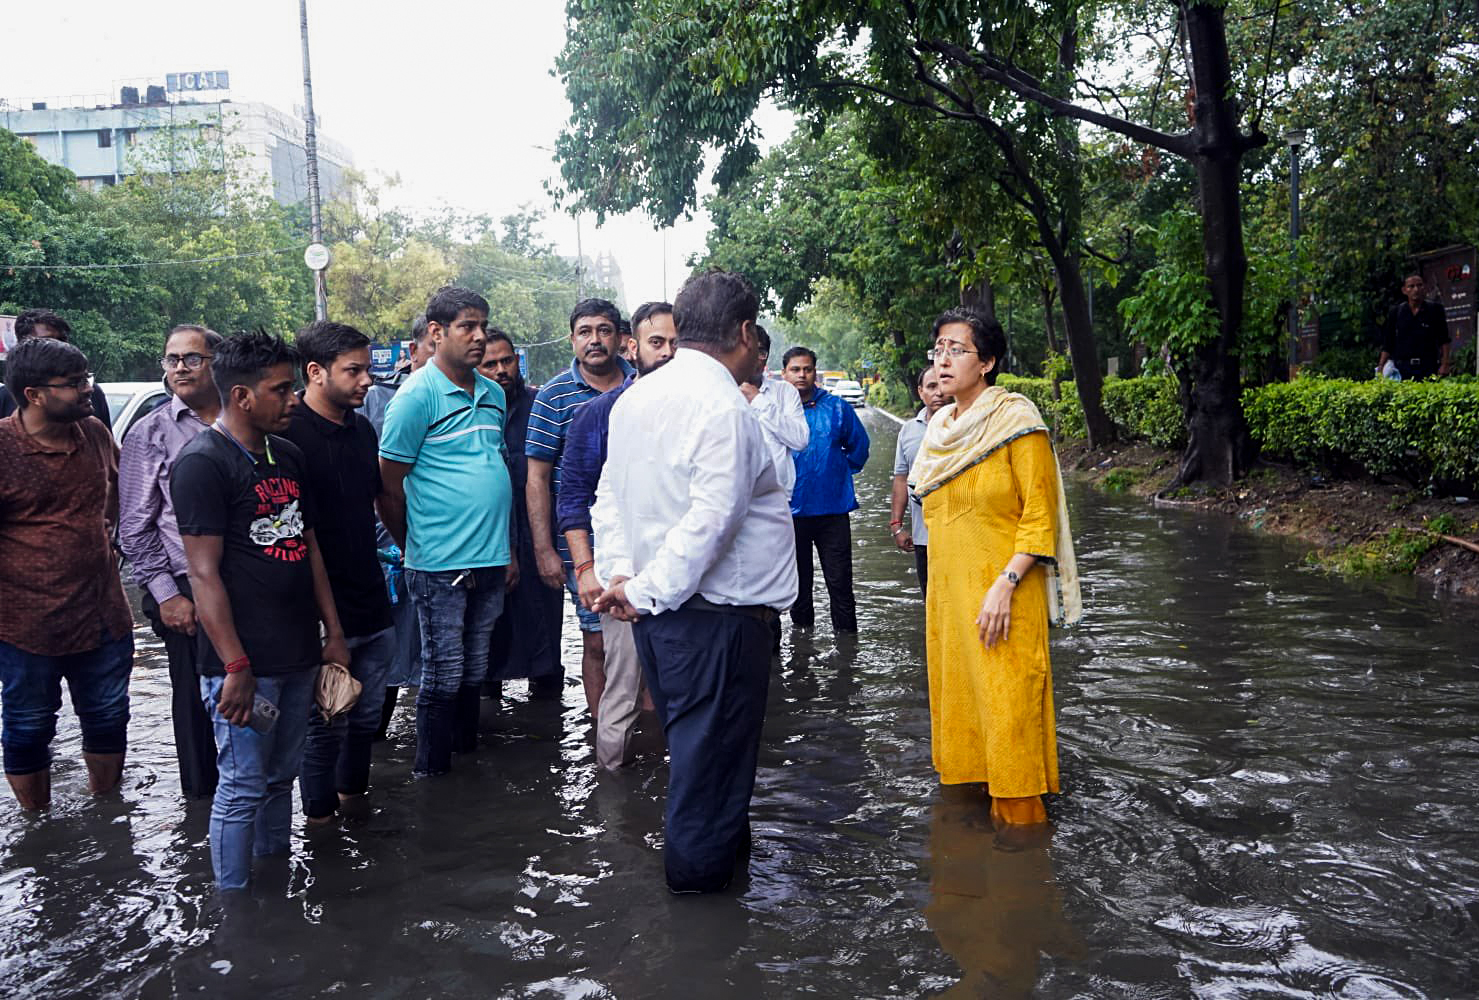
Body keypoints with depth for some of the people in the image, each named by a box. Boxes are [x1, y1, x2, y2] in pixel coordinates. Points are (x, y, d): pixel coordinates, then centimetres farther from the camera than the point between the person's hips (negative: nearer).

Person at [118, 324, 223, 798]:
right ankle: (204, 799, 25)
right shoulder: (150, 434, 0)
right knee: (196, 700, 8)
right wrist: (165, 594, -7)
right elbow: (136, 527, -1)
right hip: (188, 592, -2)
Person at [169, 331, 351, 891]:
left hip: (298, 655, 8)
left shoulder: (286, 456, 12)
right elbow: (204, 573, -16)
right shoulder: (203, 464, -12)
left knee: (280, 776, 17)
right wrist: (235, 666, -19)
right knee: (242, 787, 1)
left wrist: (333, 633, 13)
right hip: (244, 663, -7)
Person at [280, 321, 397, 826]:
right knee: (326, 722, 6)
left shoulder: (361, 429, 9)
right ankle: (320, 817, 23)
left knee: (367, 715, 18)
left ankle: (352, 794, 38)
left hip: (373, 604, 7)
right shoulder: (287, 433, -14)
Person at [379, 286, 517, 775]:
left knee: (474, 671, 16)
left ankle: (469, 756, 30)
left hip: (490, 561, 7)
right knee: (443, 675, 3)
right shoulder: (417, 395, -11)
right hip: (441, 565, -6)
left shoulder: (493, 393, 12)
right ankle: (432, 773, 17)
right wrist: (411, 549, 1)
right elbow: (389, 487, -8)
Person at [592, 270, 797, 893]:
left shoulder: (636, 396, 9)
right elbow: (711, 519, -25)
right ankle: (699, 866, 20)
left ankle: (722, 838, 41)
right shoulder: (723, 406, -19)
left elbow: (610, 497, 11)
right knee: (715, 741, 6)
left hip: (657, 609, 9)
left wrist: (617, 575, 7)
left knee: (690, 736, 23)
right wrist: (646, 591, -17)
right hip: (715, 613, -9)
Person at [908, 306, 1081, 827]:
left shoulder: (1016, 423, -9)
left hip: (1002, 596, -7)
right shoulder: (939, 429, 13)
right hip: (946, 592, 7)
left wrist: (1005, 584, -22)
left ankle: (1020, 820, 8)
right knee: (955, 700, 12)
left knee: (1008, 710, -5)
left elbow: (1040, 517, -13)